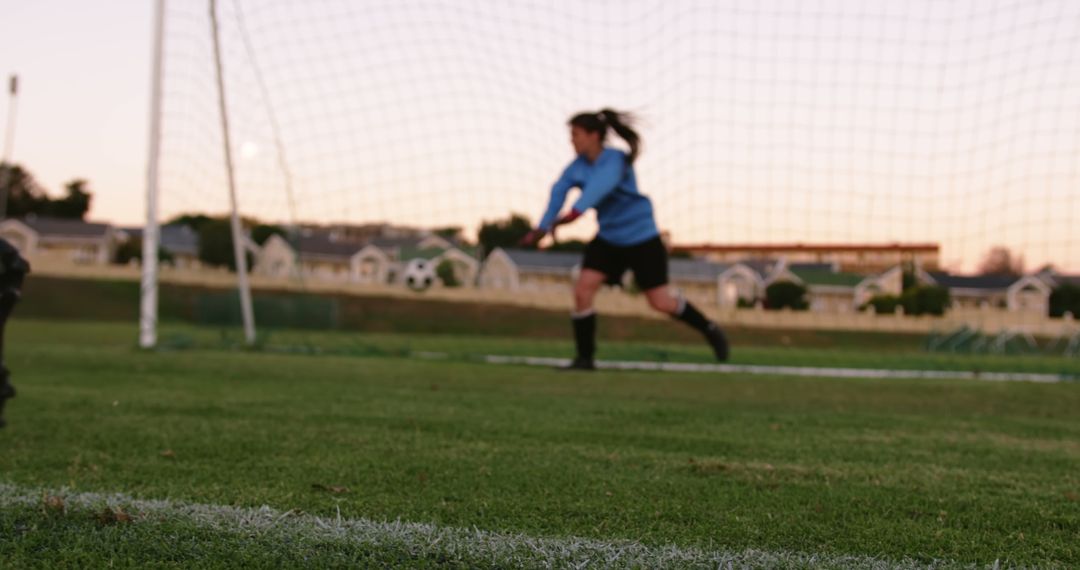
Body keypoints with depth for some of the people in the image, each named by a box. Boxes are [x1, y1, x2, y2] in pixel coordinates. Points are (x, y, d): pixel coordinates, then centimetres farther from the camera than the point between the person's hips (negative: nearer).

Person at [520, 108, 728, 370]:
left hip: (641, 238, -6)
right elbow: (559, 191, -14)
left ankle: (710, 330, 24)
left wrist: (575, 212, -59)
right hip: (608, 238, 6)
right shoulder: (579, 165, -5)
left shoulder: (615, 160, -25)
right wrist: (543, 227, -27)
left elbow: (600, 185, -43)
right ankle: (584, 357, 0)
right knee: (583, 288, -11)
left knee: (661, 302, -2)